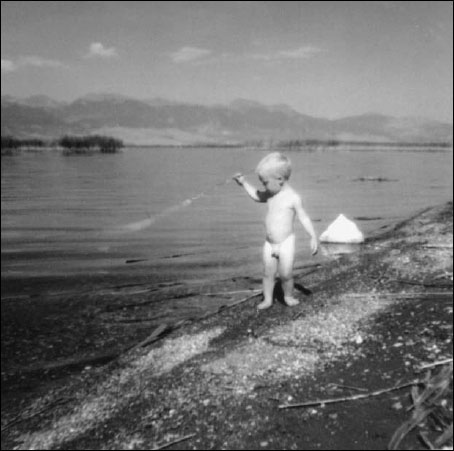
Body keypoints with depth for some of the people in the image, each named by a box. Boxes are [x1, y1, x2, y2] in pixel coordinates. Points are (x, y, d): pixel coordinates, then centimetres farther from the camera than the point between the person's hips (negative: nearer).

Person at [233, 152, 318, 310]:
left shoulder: (293, 197, -15)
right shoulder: (271, 194, 5)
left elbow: (304, 218, -12)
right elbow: (256, 196, 23)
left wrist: (313, 236, -19)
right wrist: (244, 183, 18)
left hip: (286, 243, -6)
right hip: (270, 243, 6)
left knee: (285, 274, -1)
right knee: (268, 273, 8)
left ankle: (288, 296, 23)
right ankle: (267, 299, 20)